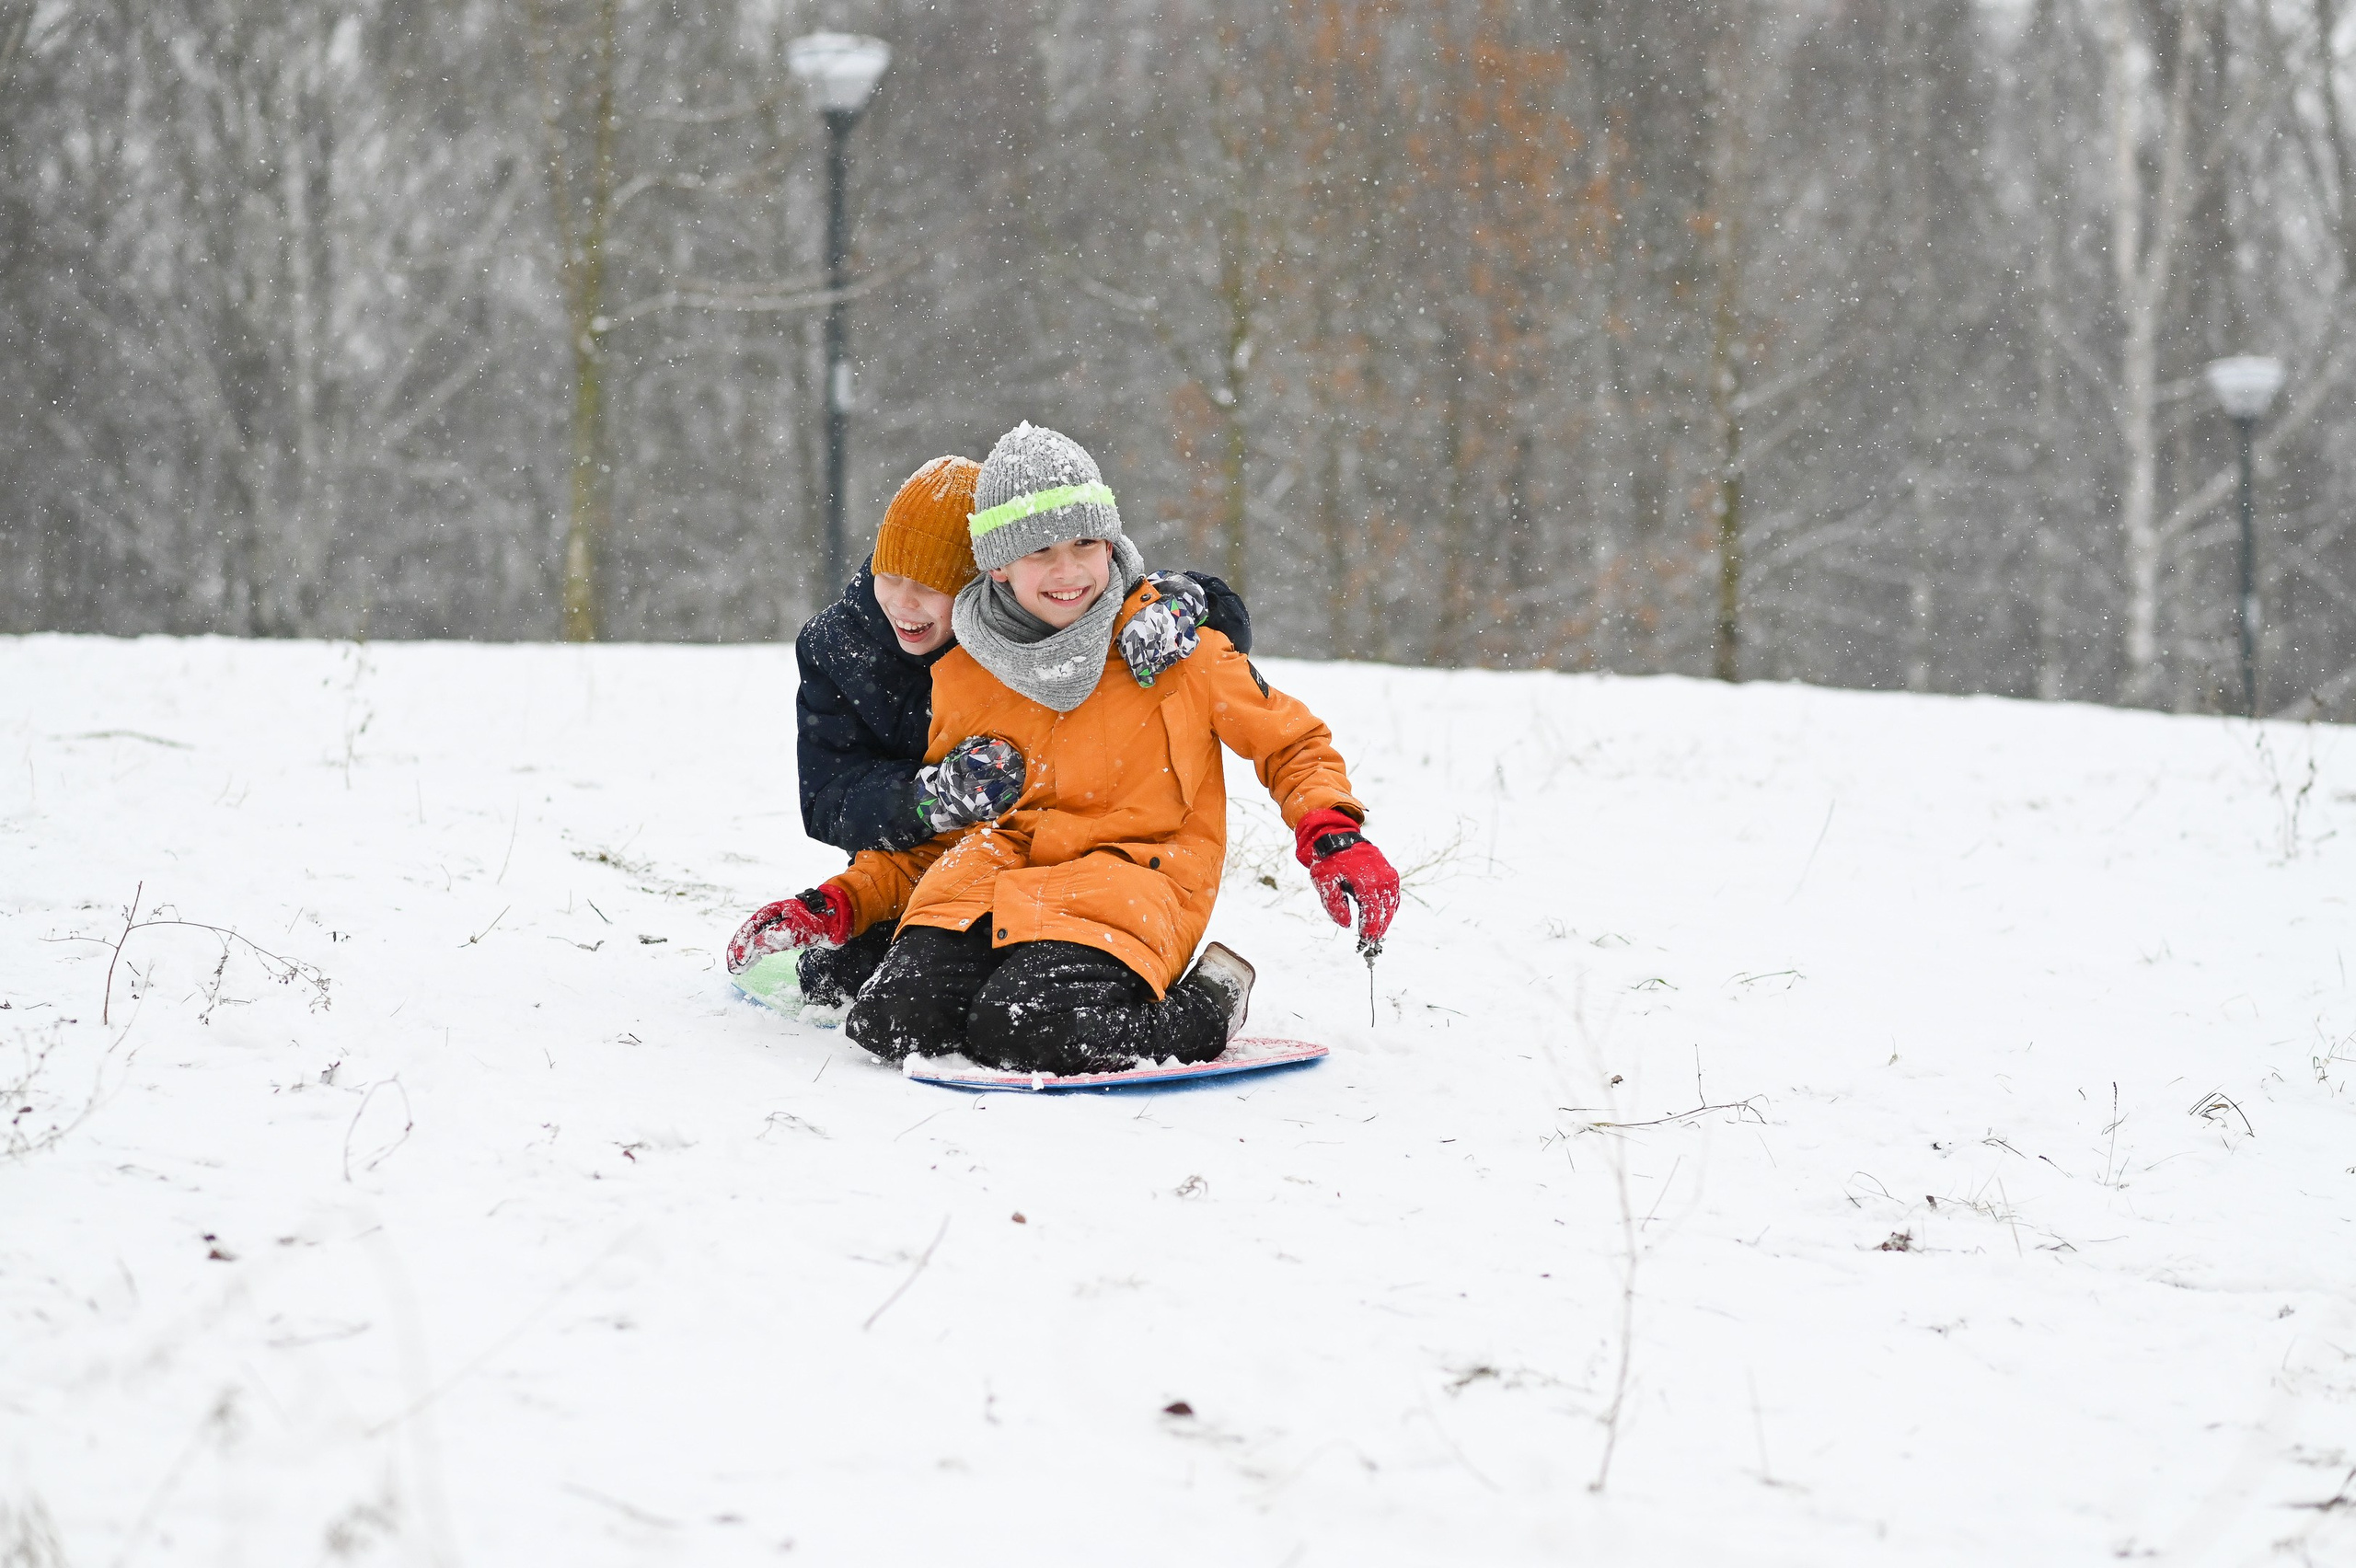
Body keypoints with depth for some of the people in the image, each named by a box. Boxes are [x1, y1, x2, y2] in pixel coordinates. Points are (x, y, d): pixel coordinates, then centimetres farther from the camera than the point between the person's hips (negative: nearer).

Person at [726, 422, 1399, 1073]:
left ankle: (1206, 1005, -5)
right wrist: (836, 906, 9)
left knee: (1024, 1031, -32)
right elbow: (939, 832, 22)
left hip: (1129, 878, -4)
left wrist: (1334, 839, -8)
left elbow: (1292, 742, 11)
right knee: (894, 1022, -23)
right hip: (994, 873, 4)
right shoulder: (963, 679, 10)